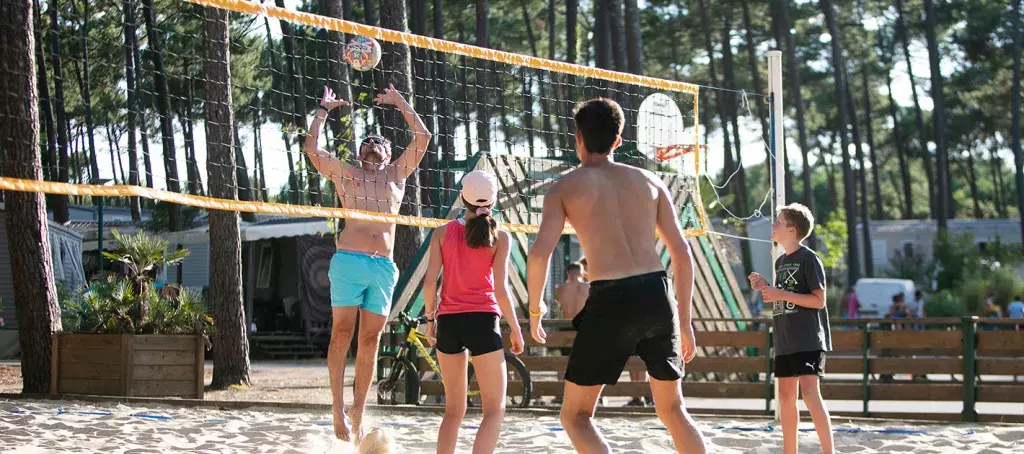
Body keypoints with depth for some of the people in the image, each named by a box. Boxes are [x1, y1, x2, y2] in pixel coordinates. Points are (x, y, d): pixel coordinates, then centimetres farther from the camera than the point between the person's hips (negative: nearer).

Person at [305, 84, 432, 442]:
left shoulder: (398, 173, 23)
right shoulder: (345, 172, 17)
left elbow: (423, 137, 21)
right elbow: (311, 148, 9)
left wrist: (400, 103, 26)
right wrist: (324, 110, 20)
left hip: (384, 266, 2)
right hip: (348, 261, -2)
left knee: (370, 341, 1)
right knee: (342, 334, -8)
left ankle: (358, 414, 6)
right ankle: (338, 408, -6)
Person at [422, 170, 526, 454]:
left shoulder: (443, 233, 7)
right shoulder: (499, 237, 0)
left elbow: (429, 282, 0)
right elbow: (500, 290, -6)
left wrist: (430, 319, 14)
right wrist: (516, 330, 3)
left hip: (448, 322, 4)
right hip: (482, 321, -4)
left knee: (454, 410, 16)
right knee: (495, 410, 0)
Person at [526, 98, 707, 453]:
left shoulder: (565, 187, 7)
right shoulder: (649, 181, 16)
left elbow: (540, 254, -6)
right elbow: (682, 253, 11)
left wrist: (535, 309, 9)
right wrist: (684, 321, 18)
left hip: (610, 300, -4)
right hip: (657, 295, 4)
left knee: (576, 415, 9)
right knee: (672, 409, 20)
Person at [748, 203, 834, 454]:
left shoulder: (808, 258, -8)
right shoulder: (780, 262, 16)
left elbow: (818, 300, -13)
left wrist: (782, 294, -18)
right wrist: (766, 288, 6)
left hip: (808, 339, -8)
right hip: (785, 340, 8)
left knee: (809, 392, -17)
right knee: (786, 396, 9)